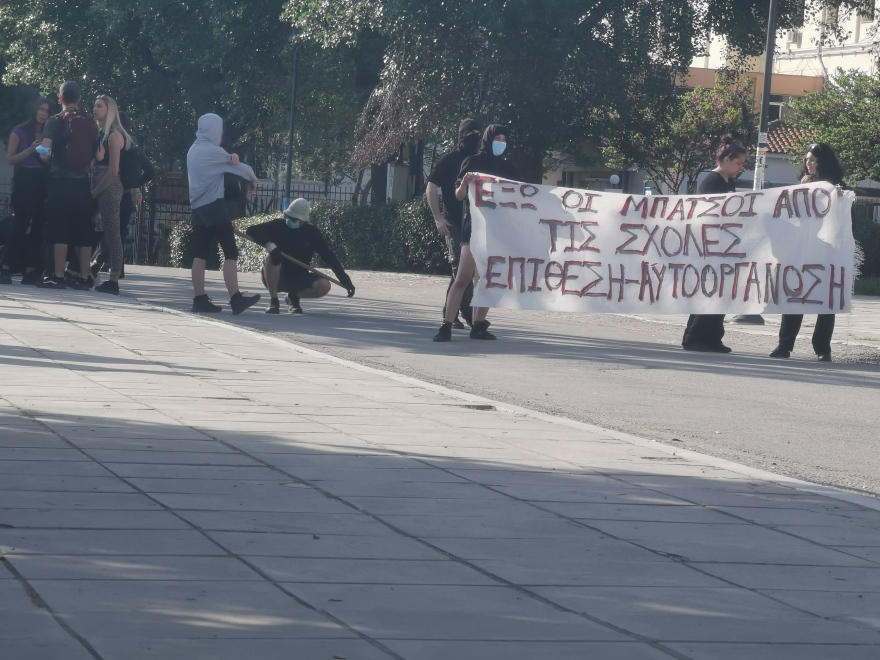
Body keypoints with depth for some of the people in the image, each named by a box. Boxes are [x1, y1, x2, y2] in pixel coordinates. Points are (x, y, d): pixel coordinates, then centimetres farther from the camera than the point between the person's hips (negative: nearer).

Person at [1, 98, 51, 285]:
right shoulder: (20, 131, 2)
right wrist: (31, 149, -15)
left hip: (42, 182, 4)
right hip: (24, 181, -4)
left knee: (38, 225, -1)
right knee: (21, 223, -12)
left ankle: (30, 270, -1)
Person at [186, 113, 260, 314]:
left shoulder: (194, 150, 15)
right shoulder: (212, 151, -12)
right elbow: (240, 168, -4)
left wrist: (230, 159, -6)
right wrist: (253, 178, 16)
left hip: (198, 207, 9)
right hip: (213, 206, -9)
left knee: (201, 253, 6)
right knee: (230, 252, -9)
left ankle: (200, 299, 3)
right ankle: (236, 299, -15)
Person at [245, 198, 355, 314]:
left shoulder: (312, 232, -7)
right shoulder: (278, 225, -11)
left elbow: (329, 257, -9)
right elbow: (251, 231, -21)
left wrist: (344, 279, -19)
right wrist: (270, 246, -37)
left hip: (299, 278, 2)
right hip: (276, 278, -2)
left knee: (324, 286, -24)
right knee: (271, 259, -34)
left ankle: (293, 297, 5)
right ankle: (273, 301, -19)